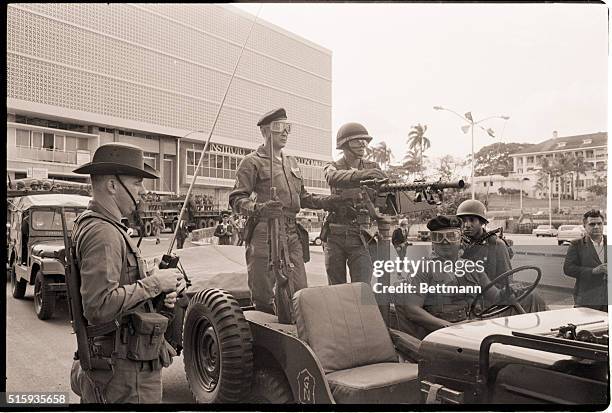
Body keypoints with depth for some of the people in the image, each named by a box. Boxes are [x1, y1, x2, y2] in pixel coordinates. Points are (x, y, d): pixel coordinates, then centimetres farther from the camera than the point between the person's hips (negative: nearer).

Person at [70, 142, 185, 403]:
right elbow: (99, 307, -30)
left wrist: (160, 294, 0)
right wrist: (154, 283, -21)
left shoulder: (89, 223, 12)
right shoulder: (103, 233, -22)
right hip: (126, 369, -10)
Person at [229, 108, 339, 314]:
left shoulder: (291, 162, 22)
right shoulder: (252, 162, -1)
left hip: (292, 234, 7)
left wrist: (334, 200, 15)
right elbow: (236, 199, -9)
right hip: (266, 233, -7)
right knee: (265, 299, -2)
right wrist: (258, 208, -30)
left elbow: (302, 198, 27)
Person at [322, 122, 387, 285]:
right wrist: (360, 174, -39)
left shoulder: (372, 168, 9)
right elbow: (334, 178, -22)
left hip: (360, 237, 0)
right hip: (334, 237, 0)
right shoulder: (332, 167, 3)